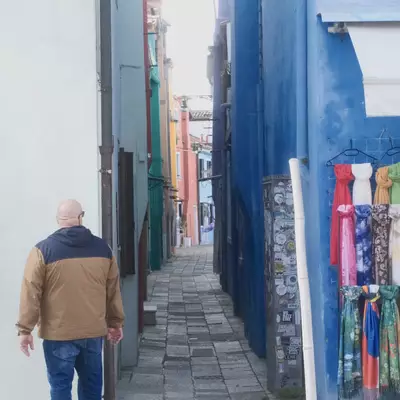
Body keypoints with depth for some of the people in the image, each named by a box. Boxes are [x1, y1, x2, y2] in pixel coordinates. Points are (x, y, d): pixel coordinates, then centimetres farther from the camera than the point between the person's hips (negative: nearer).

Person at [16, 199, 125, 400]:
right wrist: (116, 323, 18)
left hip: (59, 333, -3)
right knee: (91, 383, 16)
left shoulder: (43, 250, -9)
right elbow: (113, 290, 9)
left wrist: (25, 329, -3)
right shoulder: (102, 248, 3)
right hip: (94, 331, 4)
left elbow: (31, 293, -9)